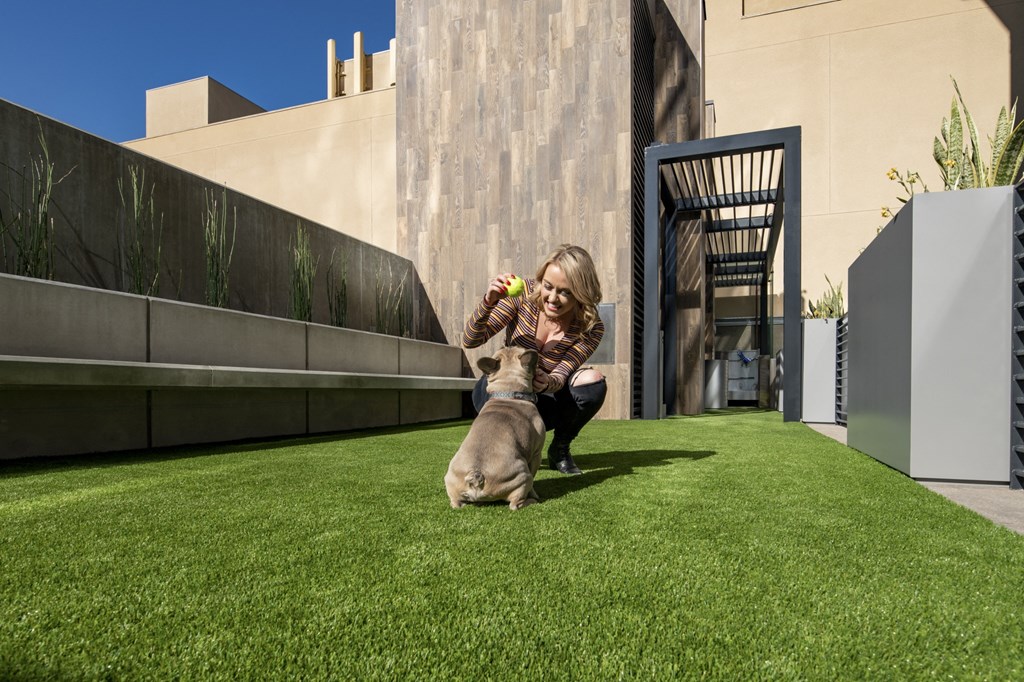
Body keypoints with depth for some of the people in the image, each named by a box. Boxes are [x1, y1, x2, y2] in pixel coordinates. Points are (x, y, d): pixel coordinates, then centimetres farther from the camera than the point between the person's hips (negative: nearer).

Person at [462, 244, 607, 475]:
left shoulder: (591, 329, -18)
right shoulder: (523, 294, -20)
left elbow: (560, 377, -23)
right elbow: (470, 341, -20)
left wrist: (547, 383, -48)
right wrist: (488, 302, -39)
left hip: (544, 399, 1)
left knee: (593, 383, -29)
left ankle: (560, 449, -2)